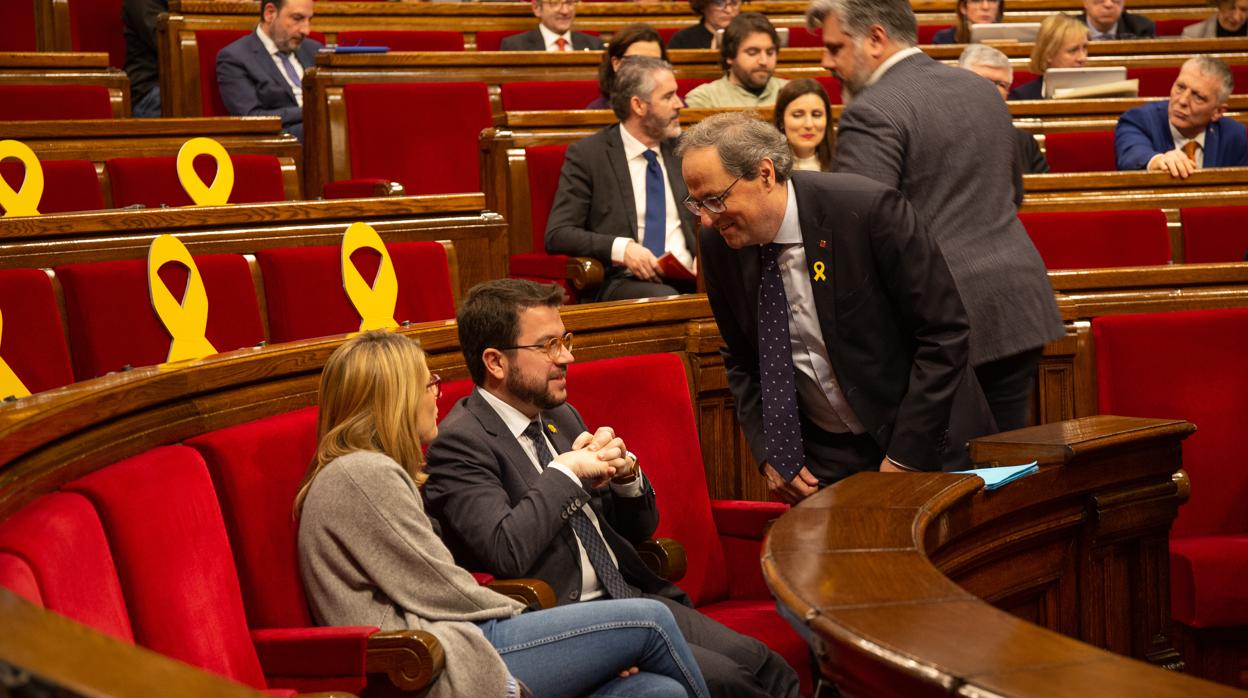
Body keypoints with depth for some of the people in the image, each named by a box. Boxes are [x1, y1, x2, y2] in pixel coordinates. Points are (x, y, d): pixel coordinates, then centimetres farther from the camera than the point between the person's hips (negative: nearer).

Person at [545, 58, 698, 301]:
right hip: (622, 281, -4)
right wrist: (620, 248, -19)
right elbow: (557, 235, -3)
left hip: (687, 277, 5)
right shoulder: (586, 155, 2)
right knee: (665, 299, -38)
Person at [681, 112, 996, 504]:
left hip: (922, 447, -4)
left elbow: (945, 333, -18)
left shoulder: (868, 211, -23)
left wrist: (905, 455, -18)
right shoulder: (719, 244, -6)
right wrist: (768, 454, -4)